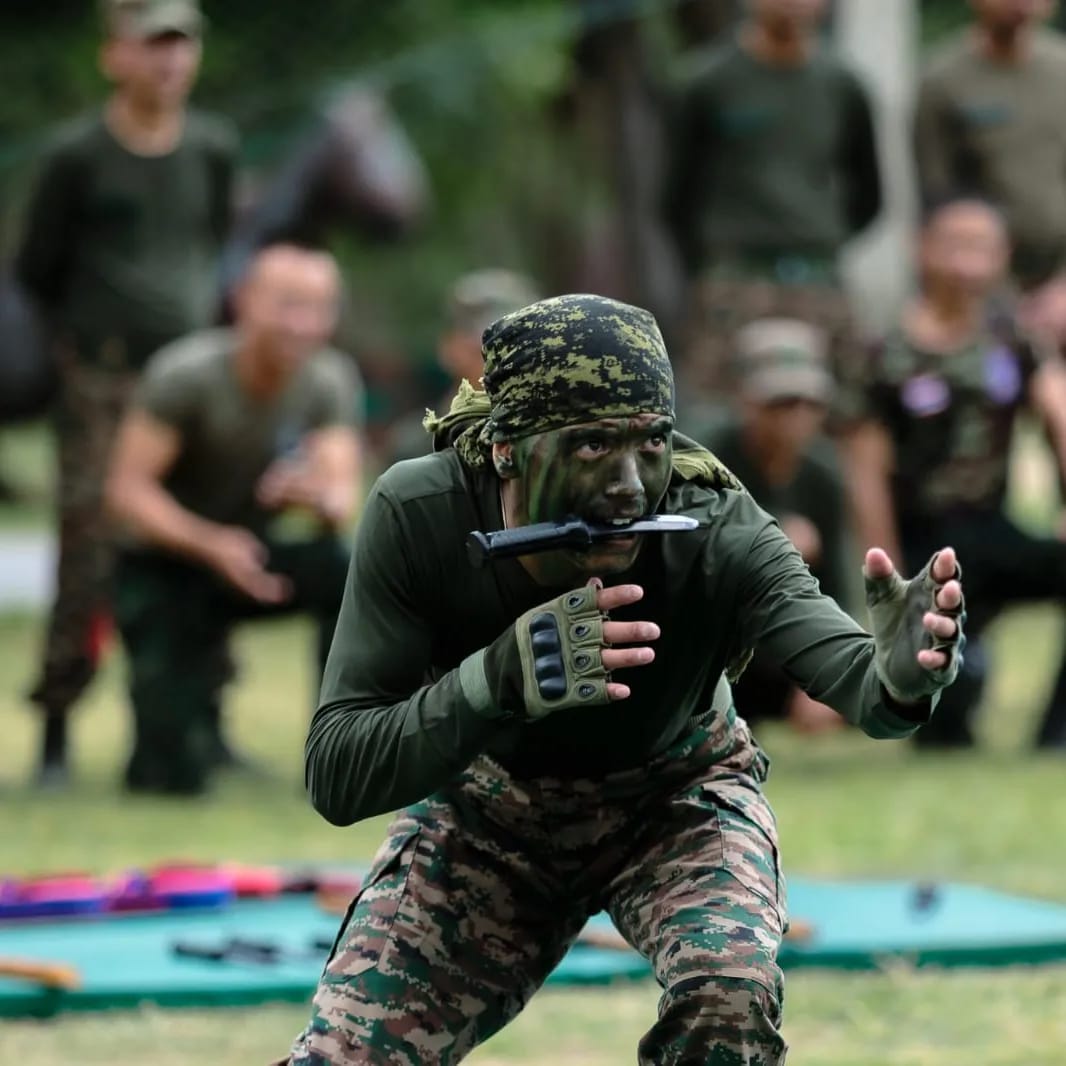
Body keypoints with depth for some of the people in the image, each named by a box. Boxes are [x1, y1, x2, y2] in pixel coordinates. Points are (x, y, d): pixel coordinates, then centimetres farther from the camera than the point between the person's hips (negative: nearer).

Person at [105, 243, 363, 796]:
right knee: (173, 779, -18)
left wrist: (323, 500, -43)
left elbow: (344, 496, -18)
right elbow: (127, 490, -22)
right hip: (165, 566, -4)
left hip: (254, 553, 4)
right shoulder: (186, 373, -21)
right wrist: (211, 546, -38)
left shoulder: (329, 382, -9)